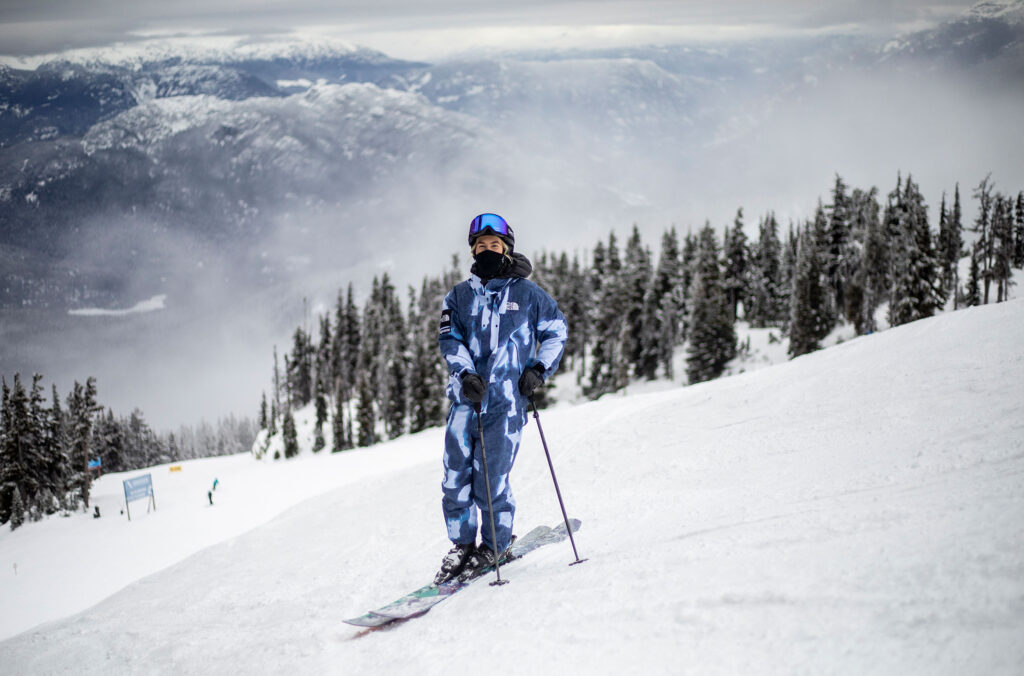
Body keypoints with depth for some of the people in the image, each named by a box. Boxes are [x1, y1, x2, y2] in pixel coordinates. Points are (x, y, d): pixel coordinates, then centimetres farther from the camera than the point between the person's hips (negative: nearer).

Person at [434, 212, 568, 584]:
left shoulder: (527, 294, 6)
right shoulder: (459, 296, 12)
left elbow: (556, 331, 14)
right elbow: (450, 339, 6)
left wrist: (539, 369, 0)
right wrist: (465, 373, -11)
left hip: (507, 400, -3)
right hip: (466, 397, 3)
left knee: (491, 480, -7)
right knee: (456, 476, -1)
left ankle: (495, 545, 12)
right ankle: (461, 544, 16)